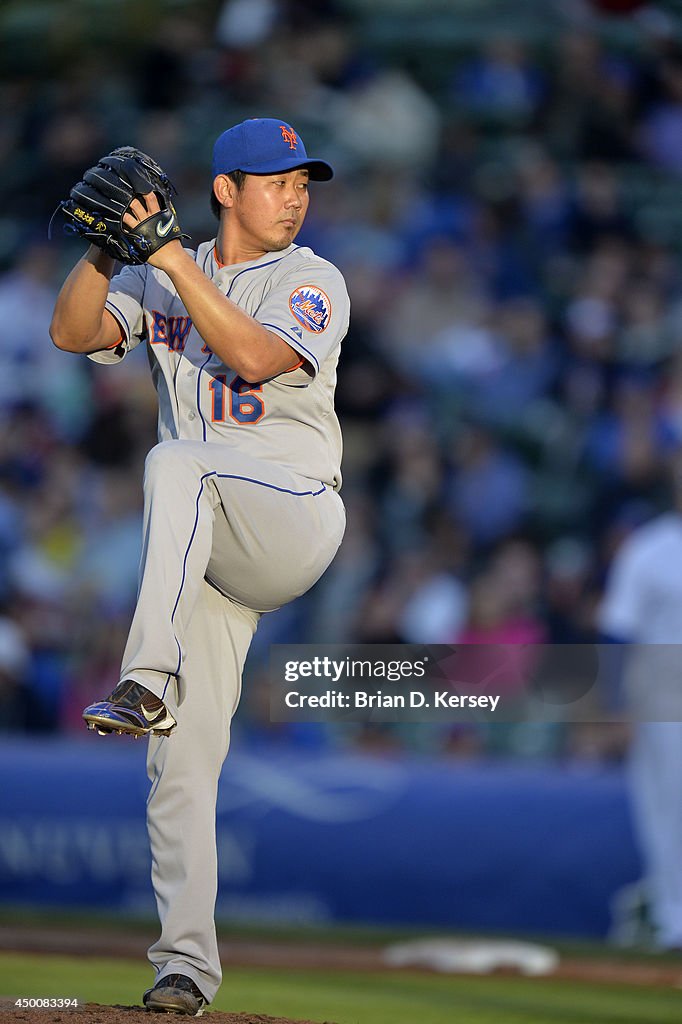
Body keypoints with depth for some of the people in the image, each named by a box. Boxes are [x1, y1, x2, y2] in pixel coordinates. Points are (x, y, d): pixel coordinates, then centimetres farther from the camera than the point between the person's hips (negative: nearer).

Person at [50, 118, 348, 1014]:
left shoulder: (314, 283, 0)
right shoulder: (162, 282, 14)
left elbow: (254, 353, -18)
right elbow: (73, 333, 0)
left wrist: (172, 258, -20)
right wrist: (105, 249, -15)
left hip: (295, 521, -4)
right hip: (203, 551, 4)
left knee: (176, 462, -35)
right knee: (181, 761, -3)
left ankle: (150, 681, -43)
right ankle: (187, 962, 1)